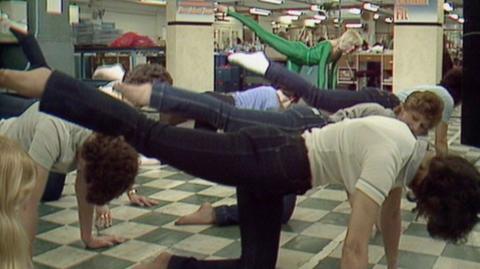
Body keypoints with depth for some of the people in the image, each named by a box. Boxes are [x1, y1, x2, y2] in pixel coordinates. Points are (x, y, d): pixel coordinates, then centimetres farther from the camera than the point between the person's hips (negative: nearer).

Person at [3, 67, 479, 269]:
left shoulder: (406, 146, 7)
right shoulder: (391, 157, -21)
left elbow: (391, 213, 22)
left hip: (274, 168, 9)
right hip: (264, 161, -9)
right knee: (147, 136, -7)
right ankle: (43, 83, 2)